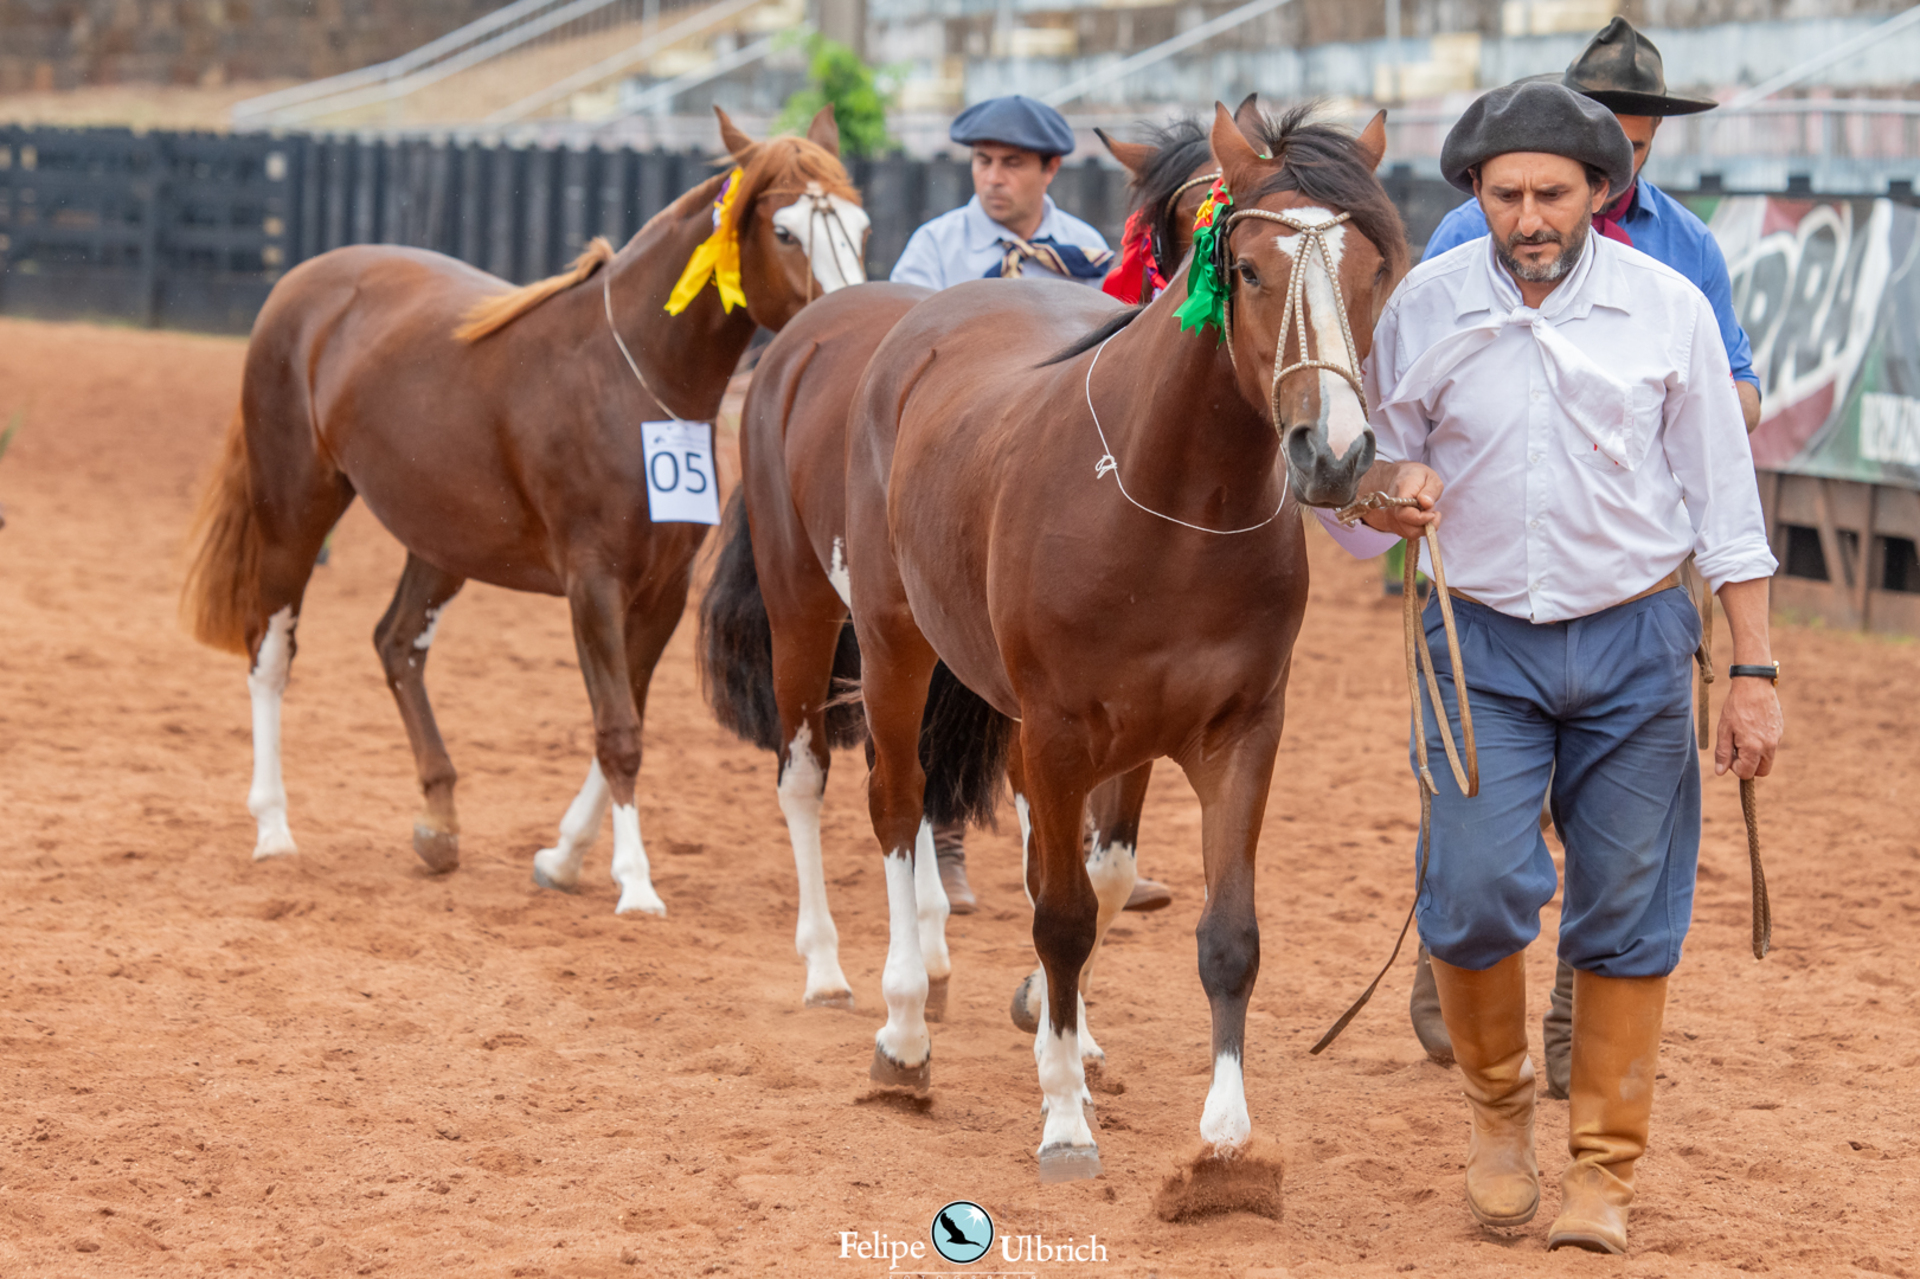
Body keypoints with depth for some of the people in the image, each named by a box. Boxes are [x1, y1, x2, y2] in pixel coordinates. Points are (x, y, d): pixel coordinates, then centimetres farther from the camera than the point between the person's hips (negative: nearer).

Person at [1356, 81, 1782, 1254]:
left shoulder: (1668, 310, -4)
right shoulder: (1427, 309, -2)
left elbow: (1726, 500, 1)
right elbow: (1375, 479, 7)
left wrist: (1755, 673, -2)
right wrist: (1396, 489, -18)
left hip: (1634, 647, 0)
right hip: (1485, 644, 0)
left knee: (1628, 922, 2)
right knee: (1475, 895, -11)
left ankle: (1604, 1172, 15)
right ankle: (1499, 1104, 17)